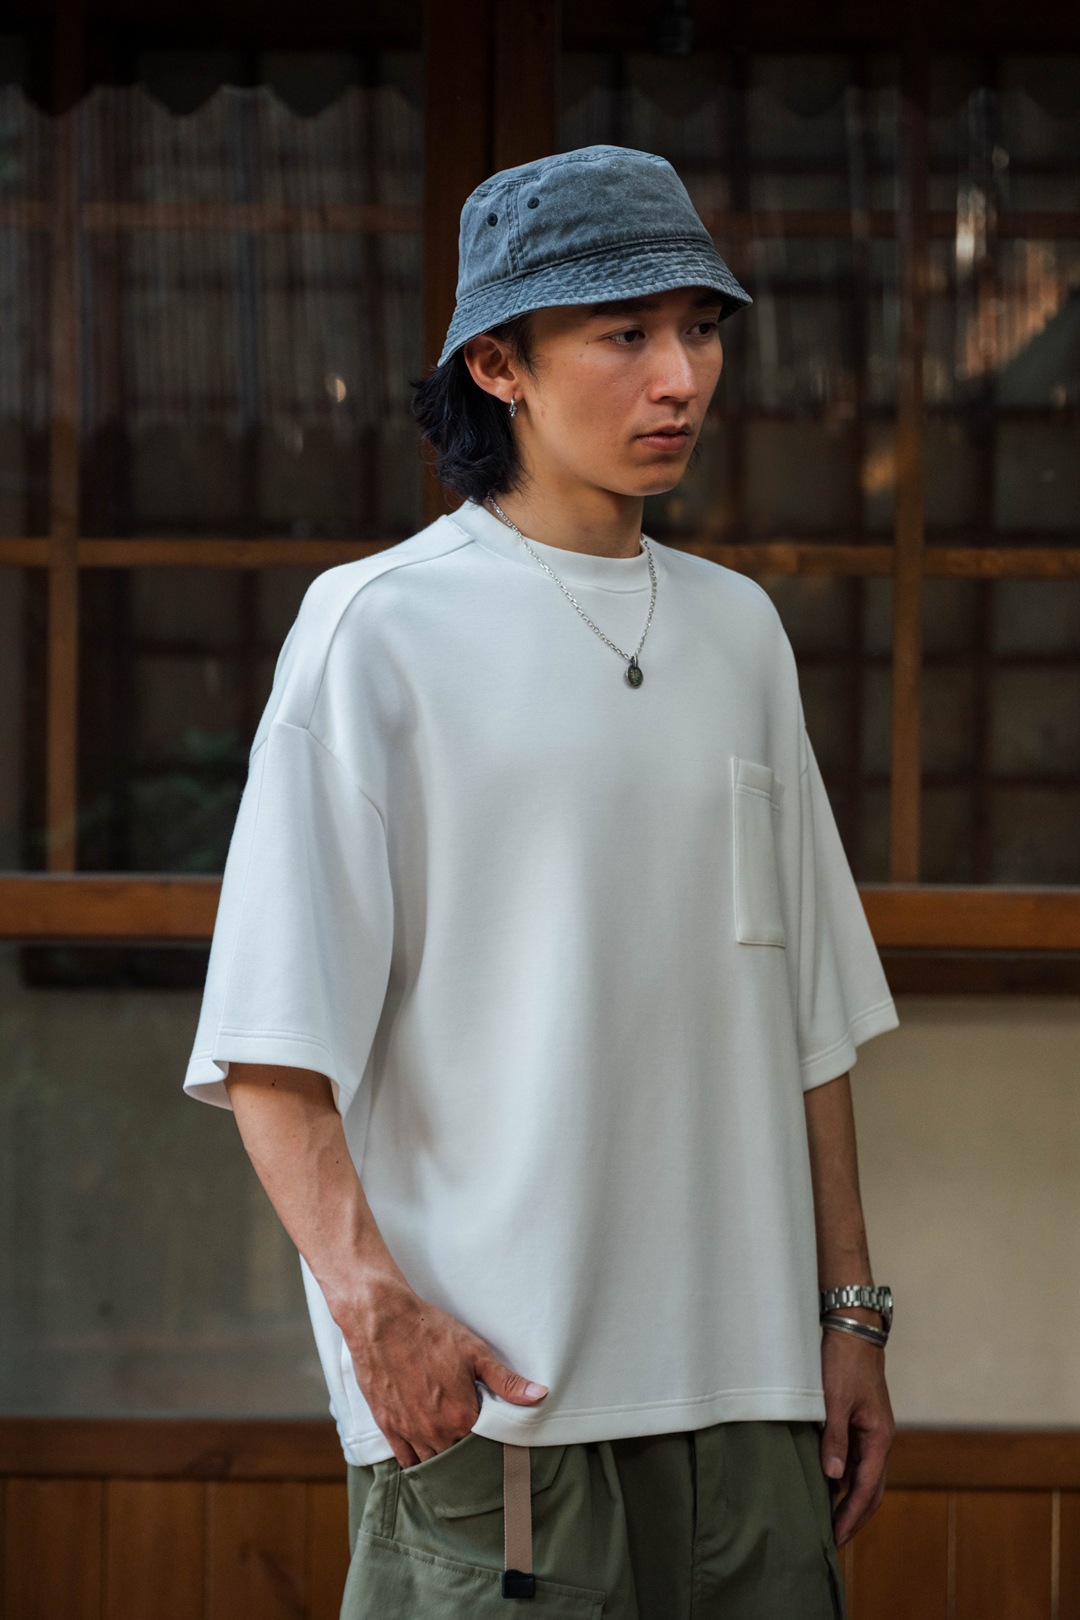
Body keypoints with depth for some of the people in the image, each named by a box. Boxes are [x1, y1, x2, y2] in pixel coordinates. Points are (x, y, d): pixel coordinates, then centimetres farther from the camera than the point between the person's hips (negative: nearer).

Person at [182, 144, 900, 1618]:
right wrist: (372, 1301, -20)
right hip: (488, 1386, -5)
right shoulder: (380, 626, -3)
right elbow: (269, 1044, -8)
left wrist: (850, 1312, 13)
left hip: (746, 1383, 5)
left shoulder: (739, 629, 14)